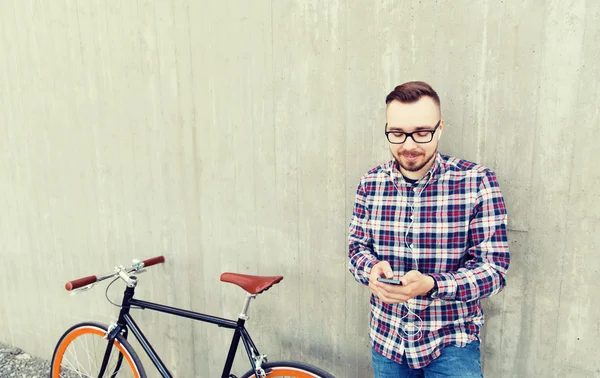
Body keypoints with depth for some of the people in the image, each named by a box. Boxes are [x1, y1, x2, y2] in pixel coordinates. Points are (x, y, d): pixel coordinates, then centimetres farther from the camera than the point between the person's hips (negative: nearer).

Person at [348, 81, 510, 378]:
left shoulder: (477, 182, -14)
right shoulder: (371, 183, -5)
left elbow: (494, 269, -15)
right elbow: (357, 247, 2)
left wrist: (430, 285, -31)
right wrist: (372, 269, -21)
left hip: (452, 342, -3)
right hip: (386, 338, 4)